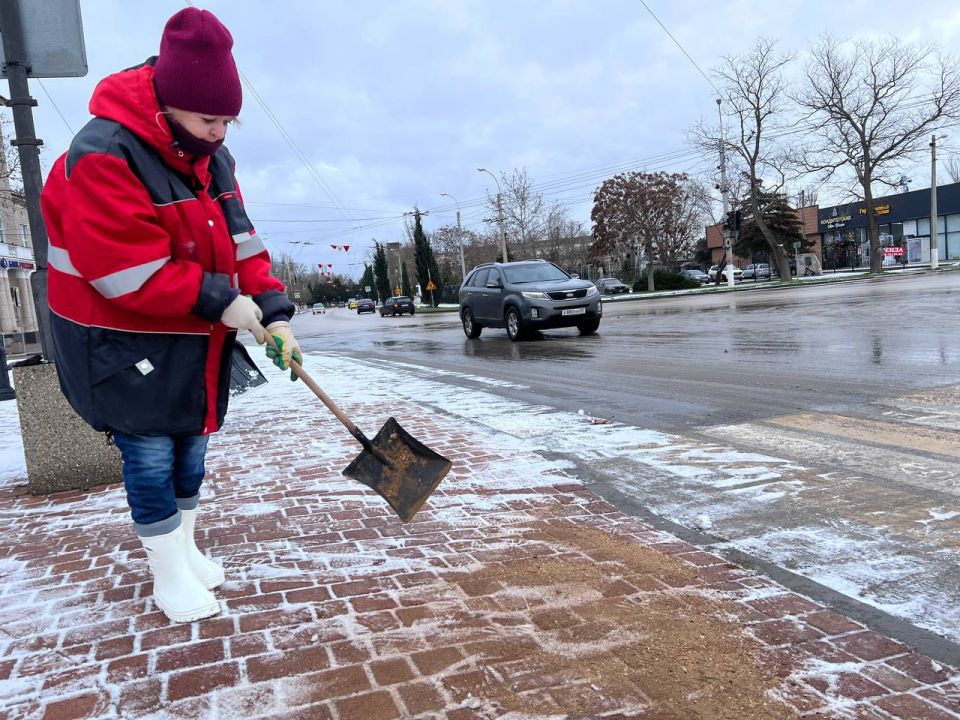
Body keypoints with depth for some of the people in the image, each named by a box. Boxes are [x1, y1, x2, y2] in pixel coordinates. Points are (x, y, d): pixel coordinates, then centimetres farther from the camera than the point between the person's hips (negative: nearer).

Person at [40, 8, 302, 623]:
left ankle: (187, 547, 34)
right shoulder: (103, 157, -21)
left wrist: (272, 310, -11)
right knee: (150, 452, 1)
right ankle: (169, 572, 19)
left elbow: (240, 242, 2)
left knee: (192, 444, 15)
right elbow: (124, 271, -27)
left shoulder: (213, 158, 3)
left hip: (199, 339, 7)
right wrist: (218, 299, -26)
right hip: (123, 338, -7)